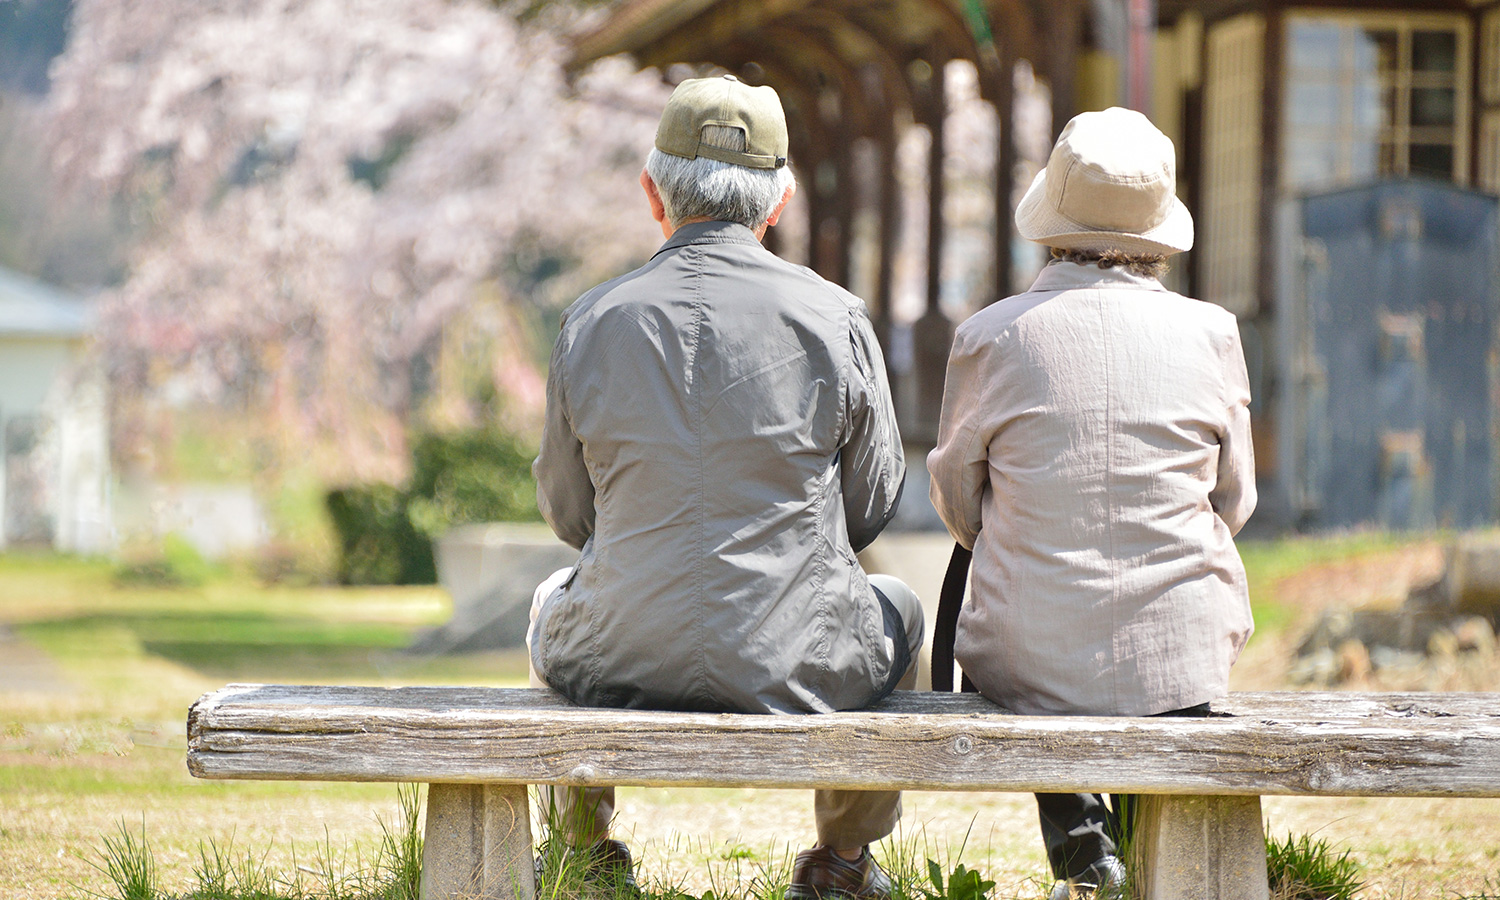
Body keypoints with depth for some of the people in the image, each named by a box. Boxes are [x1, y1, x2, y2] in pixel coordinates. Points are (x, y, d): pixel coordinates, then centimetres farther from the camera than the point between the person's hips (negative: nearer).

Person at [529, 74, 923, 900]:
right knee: (897, 610, 35)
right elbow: (871, 508, 2)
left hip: (621, 665, 1)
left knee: (553, 602, 38)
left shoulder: (593, 322, -6)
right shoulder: (835, 320, -9)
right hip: (797, 666, -1)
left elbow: (567, 512, 5)